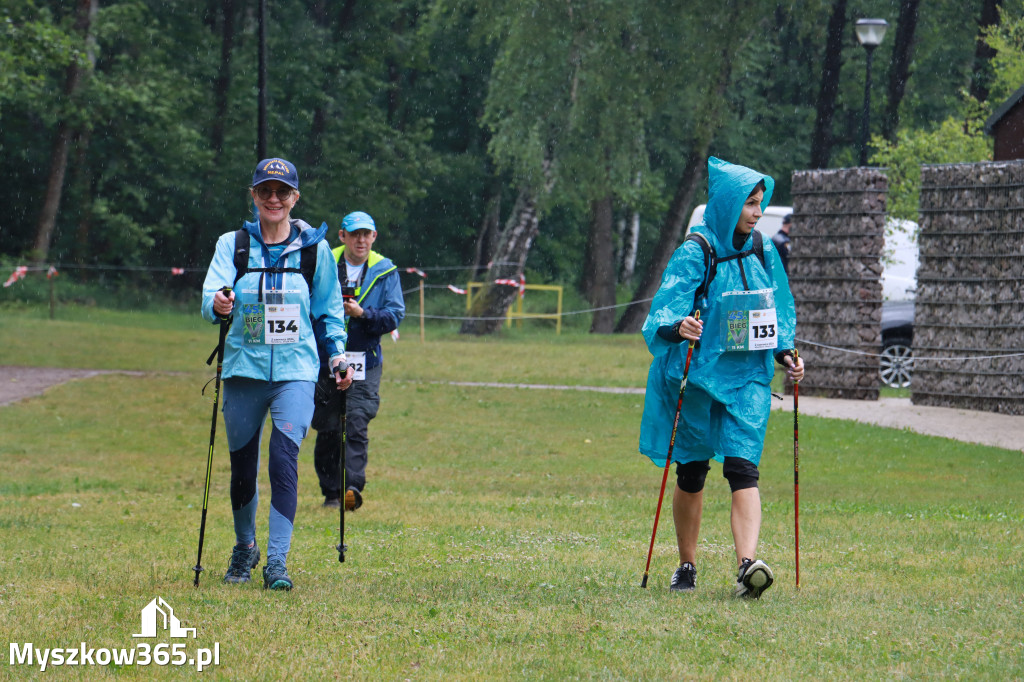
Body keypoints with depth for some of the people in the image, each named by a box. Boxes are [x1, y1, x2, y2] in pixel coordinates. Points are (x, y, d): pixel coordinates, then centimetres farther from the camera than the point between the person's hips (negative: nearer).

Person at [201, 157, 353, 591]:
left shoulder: (313, 247, 6)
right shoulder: (232, 245, 4)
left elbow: (329, 308, 16)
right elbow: (211, 292, -10)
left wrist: (337, 352, 6)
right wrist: (218, 305, -32)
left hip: (295, 370, -1)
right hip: (244, 367, 1)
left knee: (284, 461, -16)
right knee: (242, 467, 8)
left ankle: (277, 562, -14)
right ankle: (244, 547, 32)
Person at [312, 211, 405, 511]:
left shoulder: (385, 272, 6)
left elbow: (395, 315, -2)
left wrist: (363, 313, -16)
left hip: (365, 361, -1)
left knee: (356, 425, -13)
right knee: (328, 428, 3)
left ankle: (352, 487, -19)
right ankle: (331, 492, 12)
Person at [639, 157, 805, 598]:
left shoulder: (762, 254, 7)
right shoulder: (695, 255, -9)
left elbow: (777, 313, 18)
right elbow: (665, 310, -18)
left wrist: (785, 353, 2)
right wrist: (680, 327, -40)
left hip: (747, 378, 3)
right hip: (698, 374, -3)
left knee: (742, 467, -12)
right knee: (691, 472, 7)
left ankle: (747, 564, -26)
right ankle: (687, 567, 24)